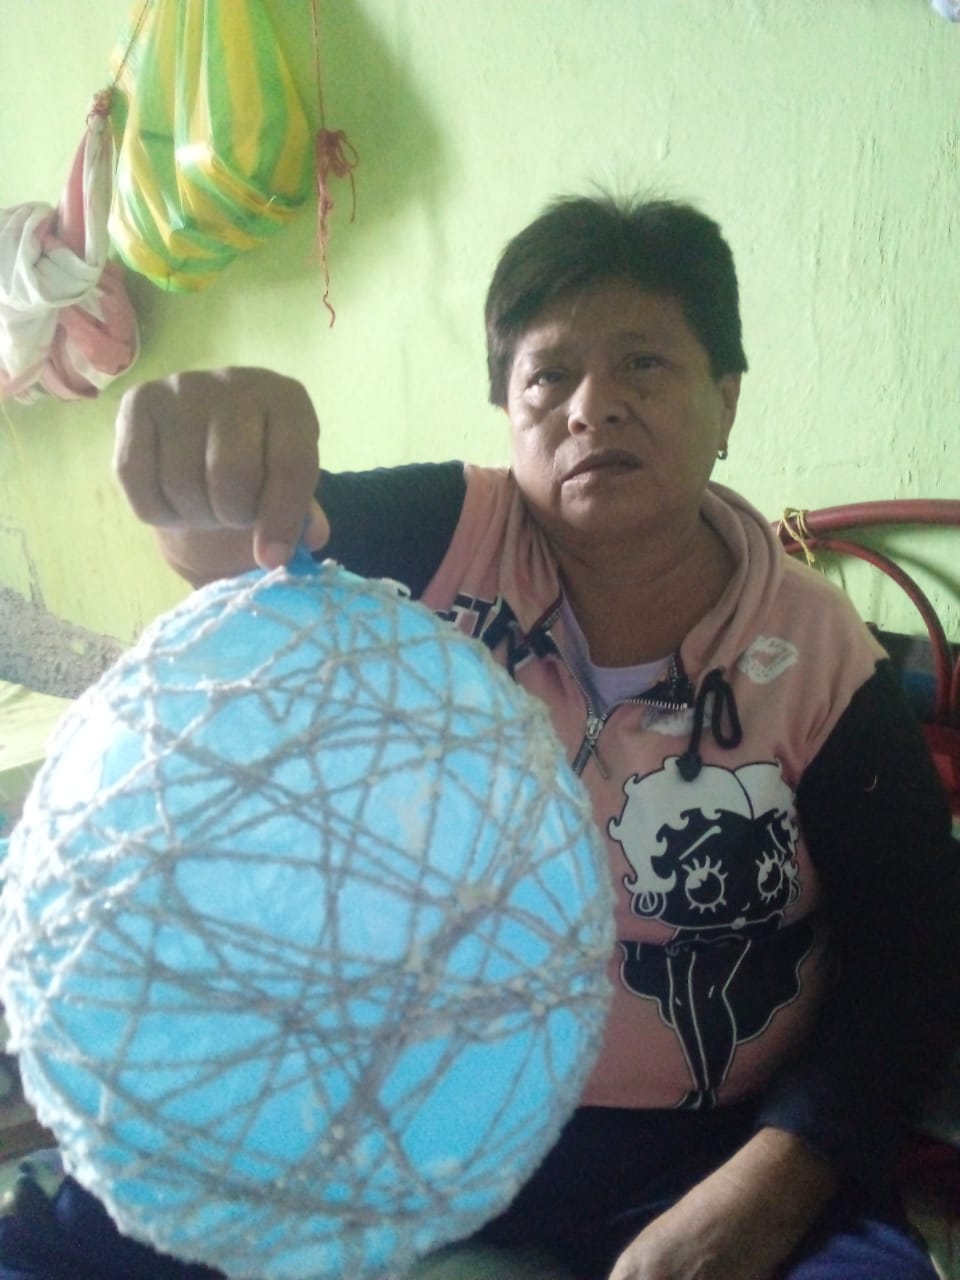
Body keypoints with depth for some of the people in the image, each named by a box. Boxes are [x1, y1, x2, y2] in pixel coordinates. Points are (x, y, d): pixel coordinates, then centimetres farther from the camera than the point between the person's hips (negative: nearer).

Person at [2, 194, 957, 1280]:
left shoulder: (822, 662, -4)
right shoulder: (449, 539, -3)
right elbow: (249, 541, -19)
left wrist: (762, 1193, -18)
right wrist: (204, 462, -43)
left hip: (693, 1153, 1)